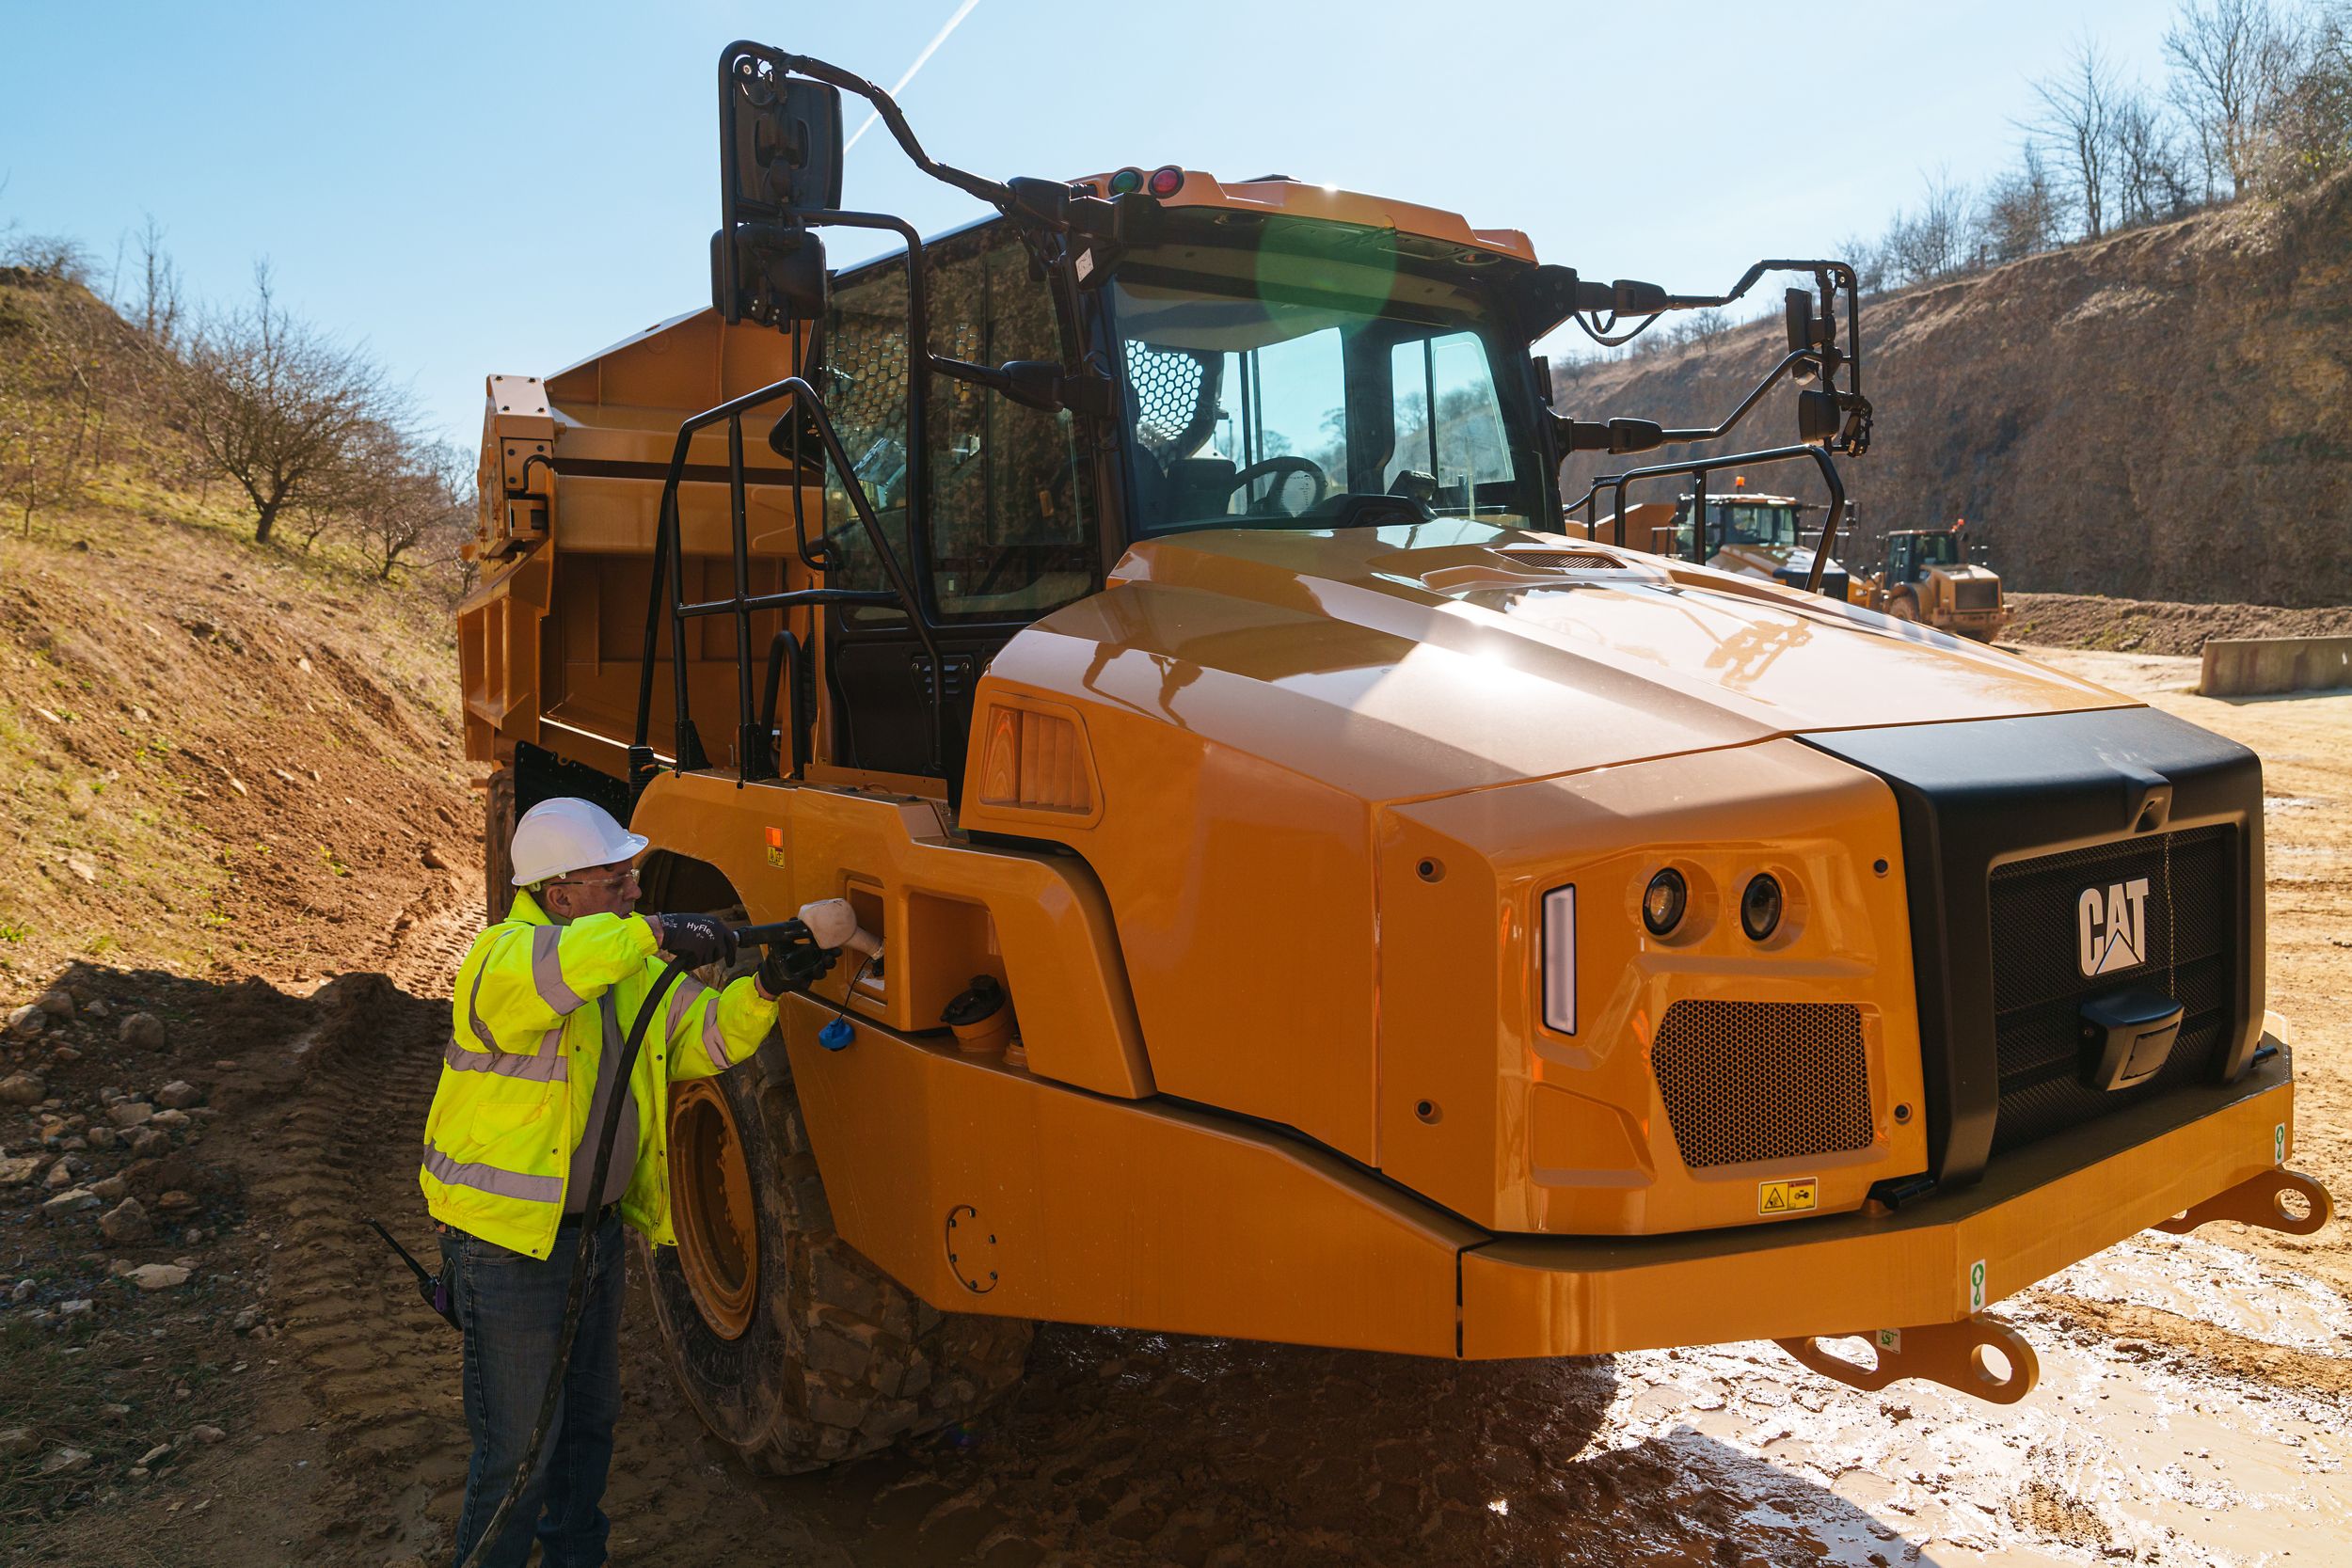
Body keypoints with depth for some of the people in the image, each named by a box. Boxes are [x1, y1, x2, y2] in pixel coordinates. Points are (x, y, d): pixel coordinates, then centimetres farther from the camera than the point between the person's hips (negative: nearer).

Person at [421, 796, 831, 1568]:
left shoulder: (632, 969, 6)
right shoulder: (504, 955, -18)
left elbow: (705, 1035, 6)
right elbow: (546, 972, -43)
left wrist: (766, 988, -11)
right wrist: (656, 932, -47)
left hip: (597, 1231, 8)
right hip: (508, 1242, -8)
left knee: (590, 1419, 22)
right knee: (519, 1444, 3)